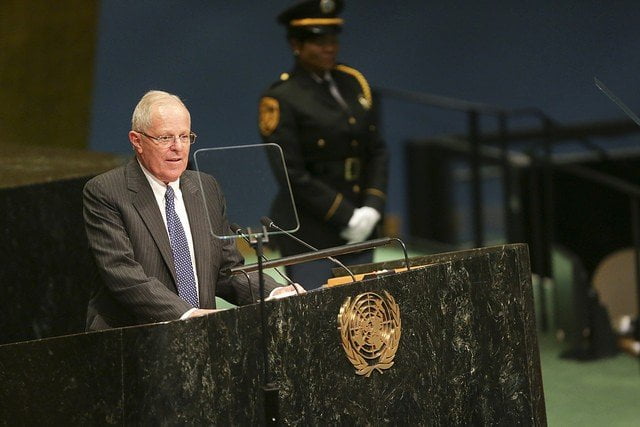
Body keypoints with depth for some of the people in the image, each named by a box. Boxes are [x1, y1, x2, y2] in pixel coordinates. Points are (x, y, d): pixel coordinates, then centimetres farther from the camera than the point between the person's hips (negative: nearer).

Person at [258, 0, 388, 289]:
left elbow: (376, 151, 12)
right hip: (310, 237, -6)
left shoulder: (352, 84, 10)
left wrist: (372, 208, -3)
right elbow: (292, 175, -13)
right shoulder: (280, 100, -8)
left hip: (359, 233, 6)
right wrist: (347, 217, -13)